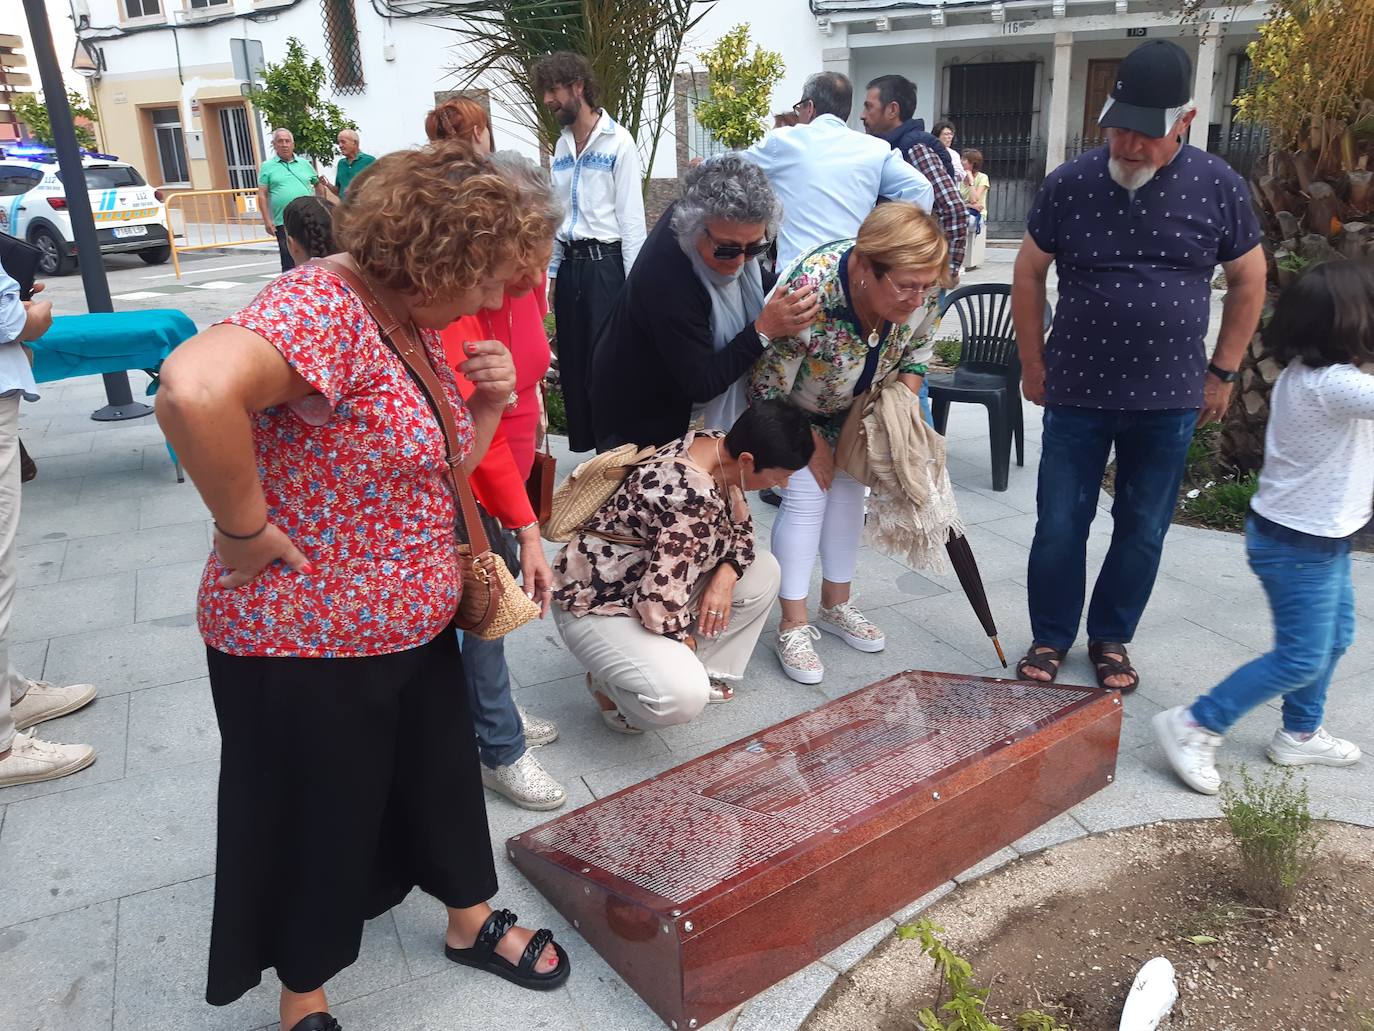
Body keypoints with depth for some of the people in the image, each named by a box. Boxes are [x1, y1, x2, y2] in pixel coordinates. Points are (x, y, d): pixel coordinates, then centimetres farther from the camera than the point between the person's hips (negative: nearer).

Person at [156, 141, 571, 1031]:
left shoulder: (415, 321, 6)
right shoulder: (324, 308, -25)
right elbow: (194, 390, -44)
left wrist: (490, 398, -4)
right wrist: (244, 529, -30)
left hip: (416, 626, 9)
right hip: (307, 644, -8)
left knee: (442, 779, 23)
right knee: (317, 825, 14)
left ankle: (471, 924, 49)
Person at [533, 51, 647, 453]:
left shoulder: (618, 141, -6)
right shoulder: (562, 145, 13)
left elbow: (631, 215, -8)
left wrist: (633, 282, -11)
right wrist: (550, 271, 14)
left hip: (605, 263, -7)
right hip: (570, 263, 7)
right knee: (573, 364, 11)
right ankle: (585, 451, 23)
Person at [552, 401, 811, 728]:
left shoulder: (717, 444, -7)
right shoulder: (694, 500, -35)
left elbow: (740, 528, 8)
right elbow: (659, 601, -35)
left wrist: (726, 574, -12)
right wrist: (684, 637, -13)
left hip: (649, 576, 9)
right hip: (598, 603, -9)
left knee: (763, 572, 3)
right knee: (682, 696, -29)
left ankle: (702, 671, 12)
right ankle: (608, 684, 2)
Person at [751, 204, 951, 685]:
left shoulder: (921, 287, -26)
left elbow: (917, 352, -3)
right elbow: (768, 393, -29)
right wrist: (813, 442, -15)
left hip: (858, 405, 5)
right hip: (794, 407, -5)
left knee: (848, 487, 6)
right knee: (807, 493, -13)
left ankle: (836, 605, 23)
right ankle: (793, 626, -4)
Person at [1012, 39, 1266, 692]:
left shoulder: (1219, 188, -3)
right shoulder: (1069, 185, -5)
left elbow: (1248, 282, 9)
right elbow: (1028, 274, 6)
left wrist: (1222, 372, 7)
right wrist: (1033, 365, 6)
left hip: (1169, 400, 1)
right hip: (1076, 394, 0)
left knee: (1143, 531, 10)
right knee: (1060, 526, 5)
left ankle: (1111, 639, 29)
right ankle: (1049, 639, 23)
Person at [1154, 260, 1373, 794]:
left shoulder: (1305, 372, 1)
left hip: (1322, 535, 10)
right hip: (1299, 544, -10)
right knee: (1301, 658, -2)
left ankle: (1299, 734, 37)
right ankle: (1195, 726, 5)